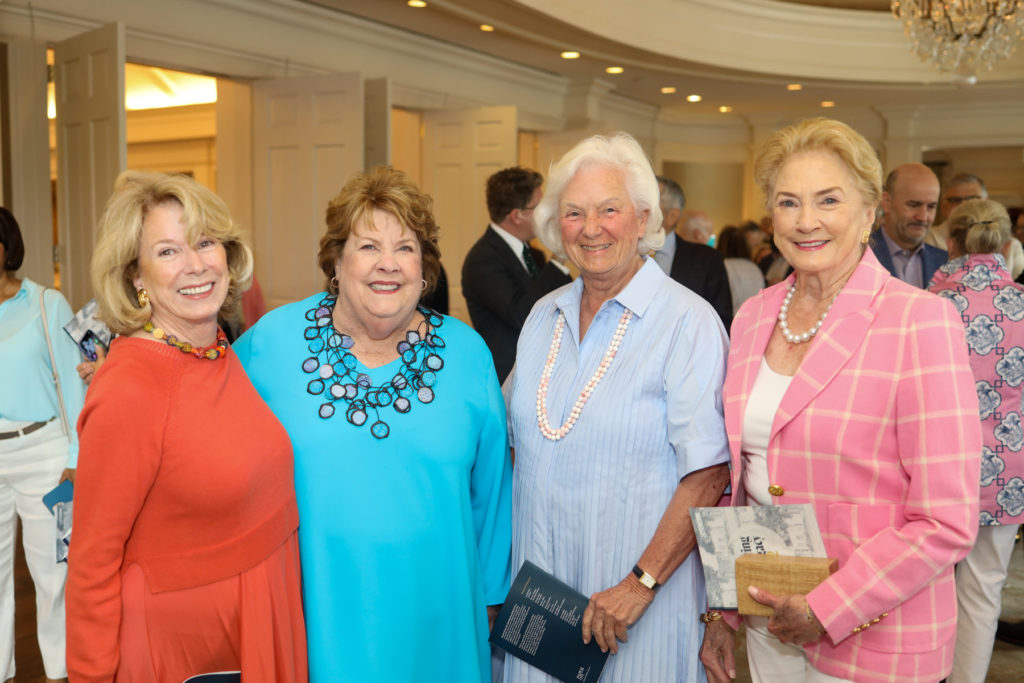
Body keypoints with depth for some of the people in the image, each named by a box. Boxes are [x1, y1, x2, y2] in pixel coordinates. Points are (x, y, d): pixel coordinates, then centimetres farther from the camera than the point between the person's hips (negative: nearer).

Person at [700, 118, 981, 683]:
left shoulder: (921, 320, -15)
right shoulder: (753, 317, 2)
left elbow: (947, 524, -17)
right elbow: (737, 474, 8)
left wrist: (826, 609, -16)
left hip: (872, 637, -4)